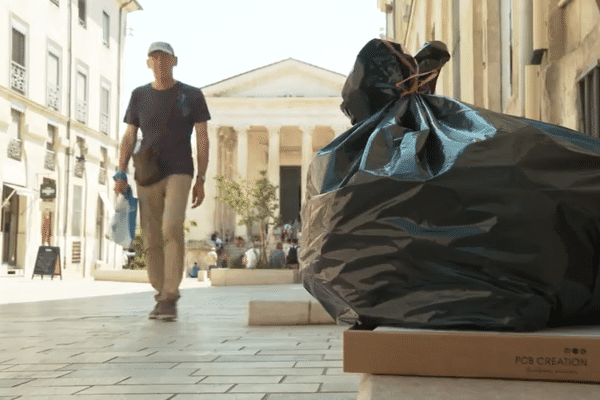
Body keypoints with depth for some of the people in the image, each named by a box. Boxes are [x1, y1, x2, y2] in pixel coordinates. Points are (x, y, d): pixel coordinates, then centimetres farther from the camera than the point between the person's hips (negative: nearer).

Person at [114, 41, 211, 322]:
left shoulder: (192, 96, 6)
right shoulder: (139, 96, 13)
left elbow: (202, 138, 5)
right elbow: (129, 138, 13)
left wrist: (201, 179, -1)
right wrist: (121, 174, 1)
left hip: (179, 173, -3)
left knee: (172, 228, -22)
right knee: (151, 240, 1)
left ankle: (169, 296, -17)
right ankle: (162, 297, 13)